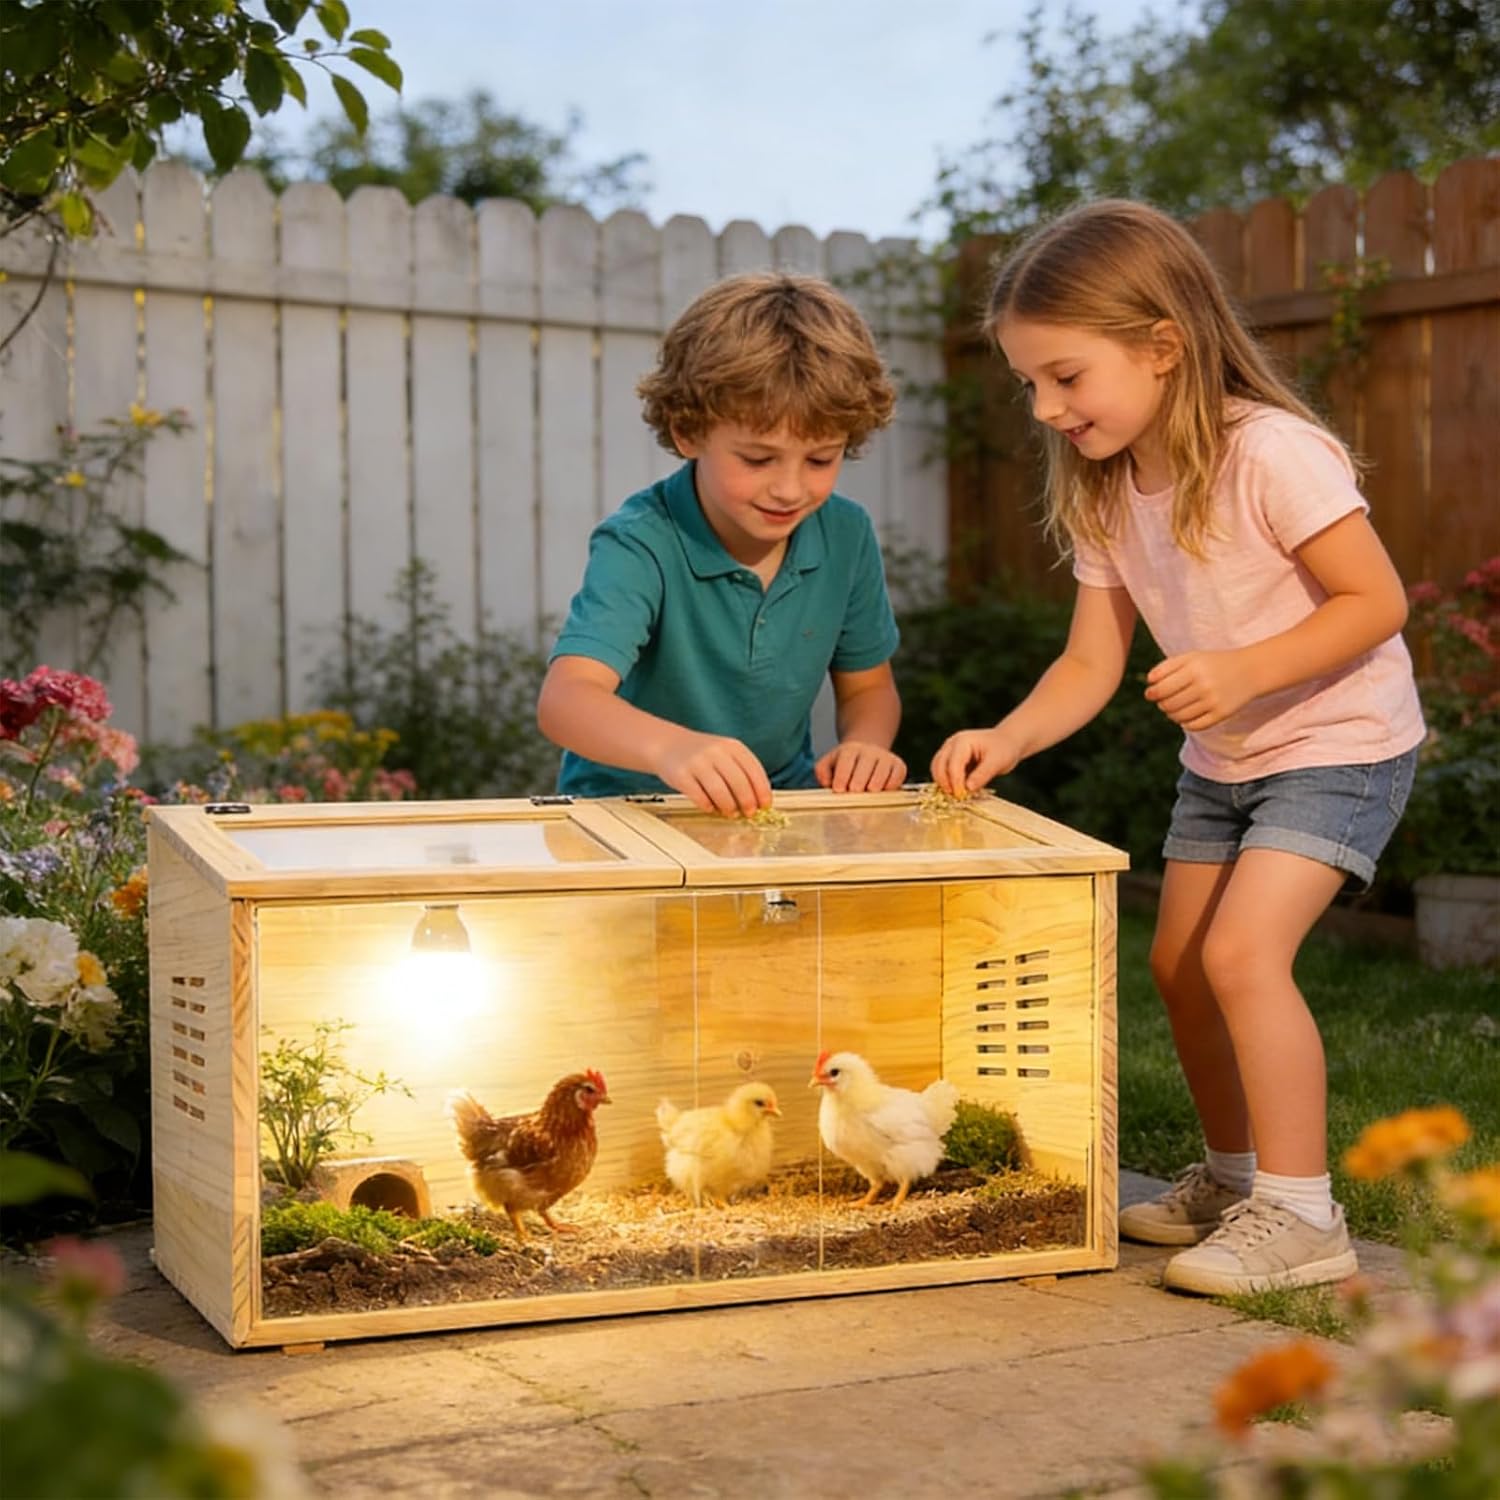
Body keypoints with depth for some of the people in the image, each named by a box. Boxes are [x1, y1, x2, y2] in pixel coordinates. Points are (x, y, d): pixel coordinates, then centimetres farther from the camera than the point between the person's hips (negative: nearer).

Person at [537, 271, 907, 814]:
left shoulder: (847, 534, -3)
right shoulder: (640, 545, -21)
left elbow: (867, 686, 11)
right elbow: (565, 697, -36)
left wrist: (866, 744, -13)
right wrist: (669, 747, -56)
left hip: (778, 807, 4)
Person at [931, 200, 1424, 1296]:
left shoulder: (1271, 454, -25)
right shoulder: (1106, 493, -2)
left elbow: (1377, 600, -23)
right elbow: (1091, 663, -3)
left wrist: (1242, 672, -33)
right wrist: (1008, 738, -20)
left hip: (1339, 743, -8)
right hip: (1222, 756, 8)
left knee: (1242, 951, -21)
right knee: (1180, 961, 10)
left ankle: (1300, 1216, -10)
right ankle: (1233, 1178, 29)